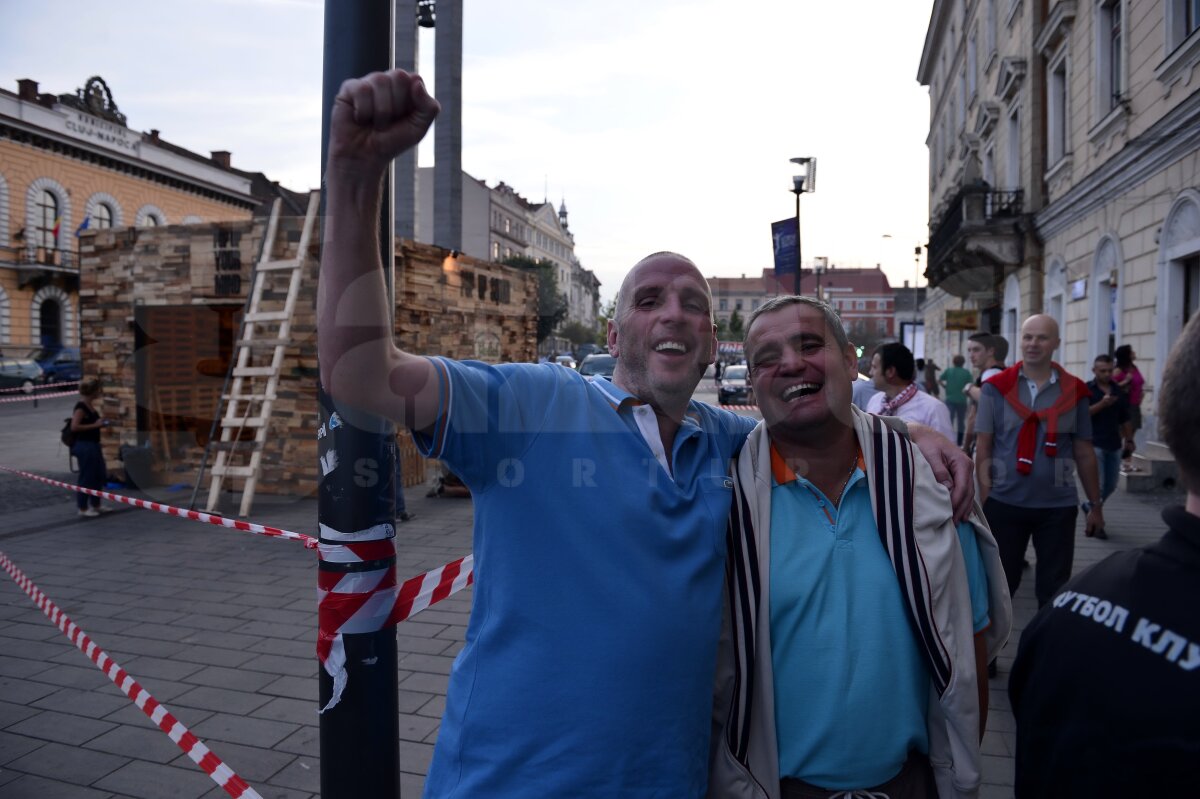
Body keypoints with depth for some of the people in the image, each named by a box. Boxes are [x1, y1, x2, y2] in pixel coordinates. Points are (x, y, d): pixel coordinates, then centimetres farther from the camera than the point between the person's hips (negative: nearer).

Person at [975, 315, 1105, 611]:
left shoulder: (1074, 391, 2)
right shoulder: (996, 386, -2)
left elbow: (1084, 453, 8)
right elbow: (983, 448, -2)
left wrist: (1095, 504, 10)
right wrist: (984, 499, -8)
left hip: (1059, 506, 1)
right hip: (1004, 503, -1)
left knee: (1055, 588, 11)